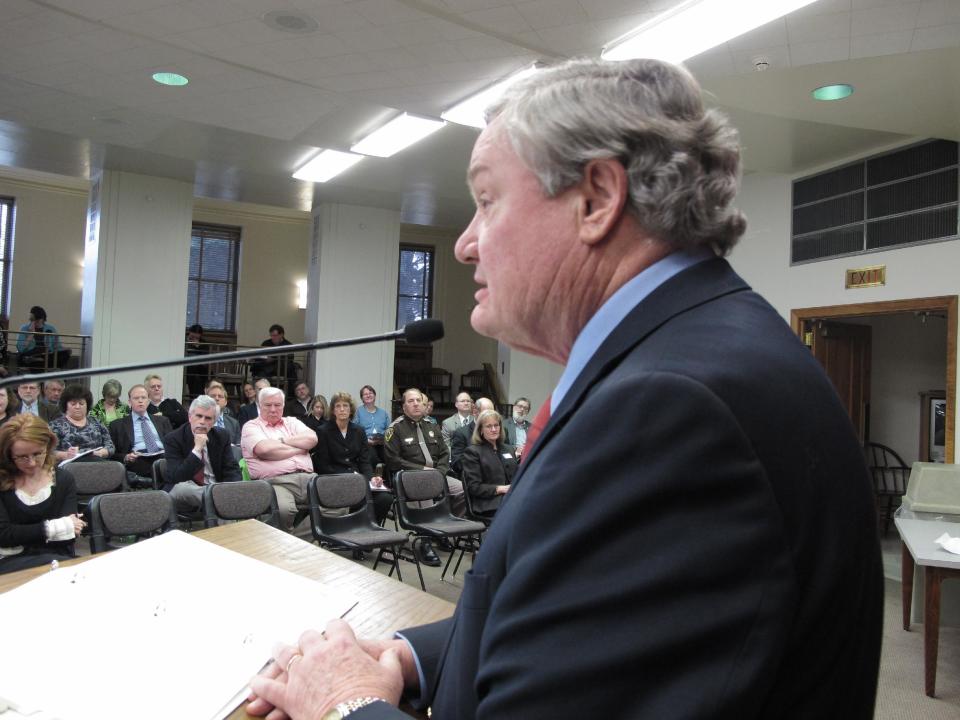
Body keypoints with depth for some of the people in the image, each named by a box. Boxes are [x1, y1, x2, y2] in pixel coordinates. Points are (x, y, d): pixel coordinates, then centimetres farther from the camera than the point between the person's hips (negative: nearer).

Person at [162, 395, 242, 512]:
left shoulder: (222, 436, 4)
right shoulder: (173, 439, -7)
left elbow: (232, 471, 2)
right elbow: (176, 478, -18)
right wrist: (197, 449, -25)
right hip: (184, 493, -1)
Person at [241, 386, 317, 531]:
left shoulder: (292, 422, 26)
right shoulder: (251, 427, 12)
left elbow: (312, 439, 7)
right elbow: (264, 449, -9)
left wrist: (282, 440, 2)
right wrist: (299, 448, 3)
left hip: (308, 477, 4)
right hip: (275, 481, -4)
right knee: (283, 509, -38)